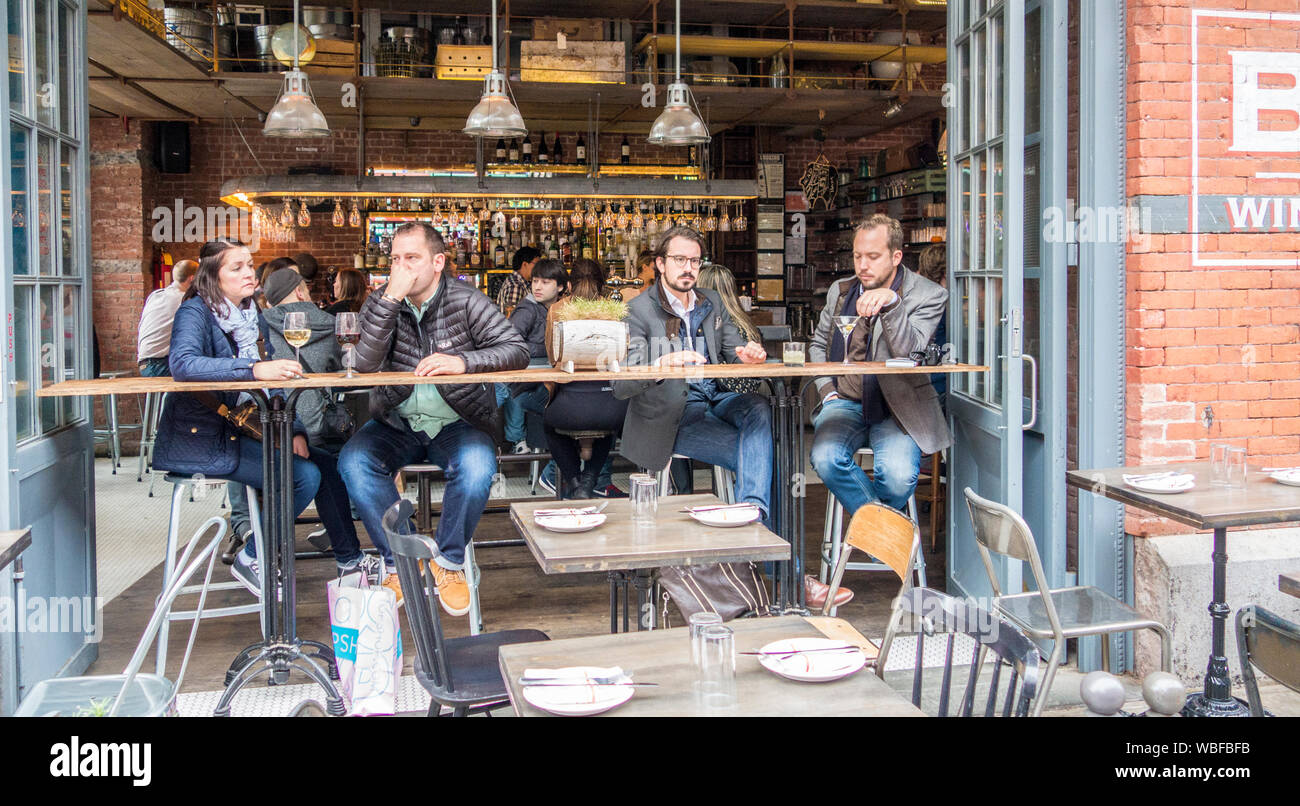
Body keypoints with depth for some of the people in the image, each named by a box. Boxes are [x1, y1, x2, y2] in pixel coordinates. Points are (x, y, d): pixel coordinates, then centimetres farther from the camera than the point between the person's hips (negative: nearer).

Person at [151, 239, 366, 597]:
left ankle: (350, 560, 11)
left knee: (326, 464, -1)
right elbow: (182, 363, -31)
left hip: (242, 430, 8)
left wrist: (295, 430, -5)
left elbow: (273, 380, 11)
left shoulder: (253, 316, 12)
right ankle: (252, 559, -2)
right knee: (304, 475, -20)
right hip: (200, 439, -8)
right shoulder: (195, 312, -11)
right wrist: (254, 369, -41)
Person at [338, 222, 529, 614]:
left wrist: (464, 361, -27)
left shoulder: (465, 300, -4)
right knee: (353, 460, -26)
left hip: (457, 423, -2)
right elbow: (365, 366, -15)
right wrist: (391, 298, -22)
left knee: (477, 466, -32)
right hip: (396, 423, 2)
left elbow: (517, 350, -11)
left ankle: (449, 562, -7)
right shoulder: (380, 302, 1)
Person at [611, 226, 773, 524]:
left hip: (716, 397, 5)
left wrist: (749, 356, -10)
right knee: (749, 454, -26)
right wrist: (661, 364, -33)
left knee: (757, 407, -29)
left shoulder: (713, 303, 16)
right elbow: (621, 386, -13)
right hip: (673, 415, -5)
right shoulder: (638, 311, -4)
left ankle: (753, 510, -38)